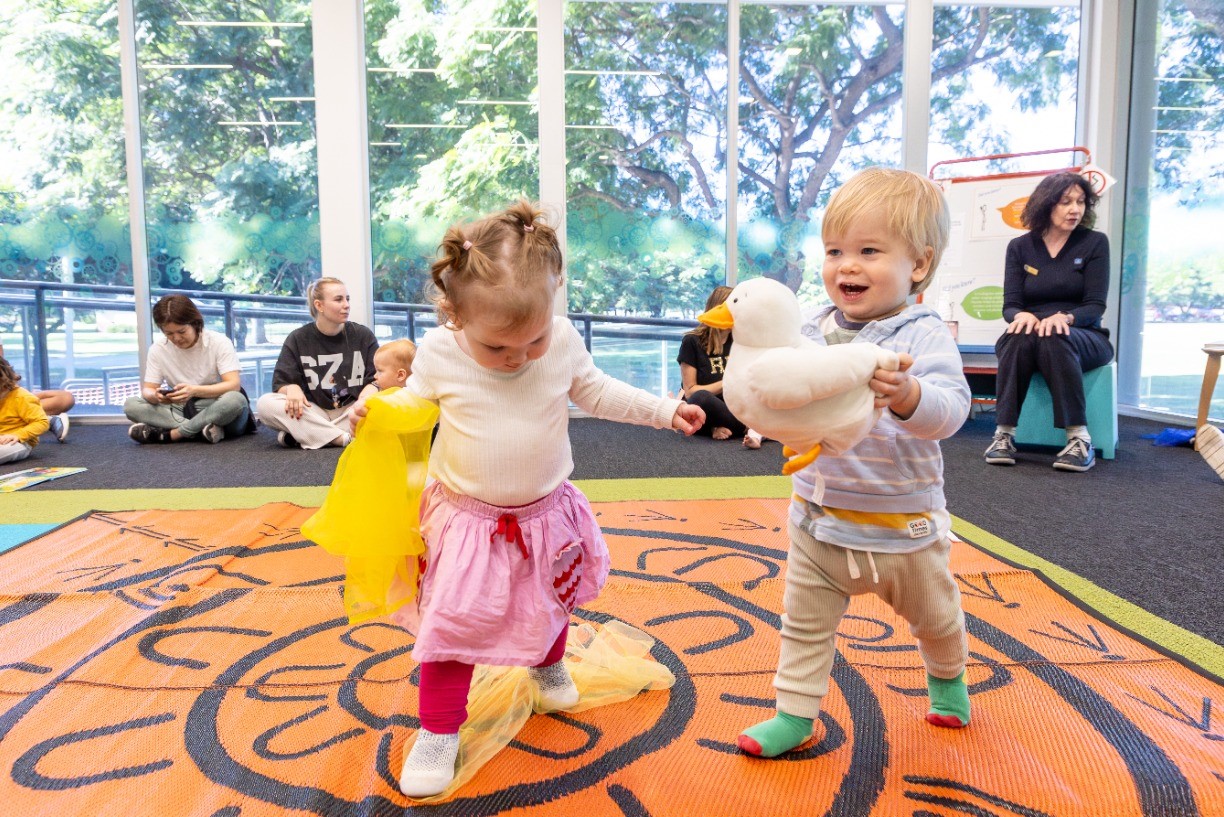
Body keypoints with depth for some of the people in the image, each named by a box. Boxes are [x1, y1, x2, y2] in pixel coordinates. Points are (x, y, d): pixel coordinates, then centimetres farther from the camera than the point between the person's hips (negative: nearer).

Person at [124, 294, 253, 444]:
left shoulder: (219, 342, -11)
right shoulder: (158, 348, -1)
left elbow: (234, 385, -20)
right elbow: (148, 390, -1)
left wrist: (194, 391, -36)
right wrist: (156, 396, -27)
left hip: (218, 411, -3)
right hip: (182, 410, 3)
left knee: (235, 400, -36)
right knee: (131, 405, -17)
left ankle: (169, 434, -25)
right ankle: (201, 430, -30)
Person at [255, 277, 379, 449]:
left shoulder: (364, 335, 6)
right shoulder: (297, 339, 6)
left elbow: (375, 379, 1)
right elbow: (281, 382, 1)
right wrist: (292, 389, -25)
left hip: (352, 411, 0)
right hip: (314, 413, 0)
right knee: (265, 404, -25)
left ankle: (300, 435, -30)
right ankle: (344, 438, -33)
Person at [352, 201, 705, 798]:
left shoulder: (564, 341, -13)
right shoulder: (439, 352, -18)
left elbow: (596, 392, 4)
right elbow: (415, 403, 0)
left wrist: (664, 410, 2)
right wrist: (377, 409, -21)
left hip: (547, 514, 3)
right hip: (467, 520, -3)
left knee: (551, 603, 25)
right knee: (453, 623, -3)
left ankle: (548, 667, 57)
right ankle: (438, 730, 19)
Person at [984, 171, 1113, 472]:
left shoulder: (1095, 242, 2)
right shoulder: (1020, 247, 6)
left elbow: (1095, 306, -5)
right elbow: (1010, 304, -1)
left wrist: (1065, 318, -28)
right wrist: (1021, 316, -26)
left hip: (1082, 337, -1)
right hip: (1029, 334, 1)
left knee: (1054, 340, -37)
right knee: (1018, 338, -36)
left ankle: (1080, 438, -37)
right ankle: (1004, 434, -36)